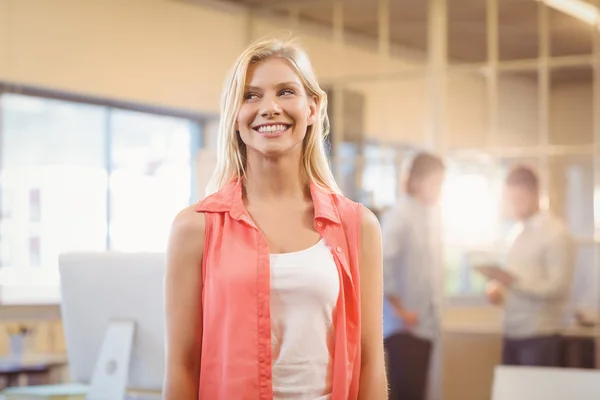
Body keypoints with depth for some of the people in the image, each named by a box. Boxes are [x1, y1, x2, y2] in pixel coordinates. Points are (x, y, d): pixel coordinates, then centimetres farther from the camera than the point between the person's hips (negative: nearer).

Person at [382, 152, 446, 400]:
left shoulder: (428, 216, 12)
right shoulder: (400, 215, -12)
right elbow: (382, 264, -21)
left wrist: (434, 310, 8)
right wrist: (399, 309, -18)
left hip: (424, 324, 8)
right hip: (403, 325, -8)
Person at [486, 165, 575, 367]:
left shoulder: (556, 232, -9)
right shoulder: (517, 233, 15)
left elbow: (559, 287, -15)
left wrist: (514, 281, -27)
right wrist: (499, 291, 3)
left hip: (540, 335, -7)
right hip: (512, 331, 7)